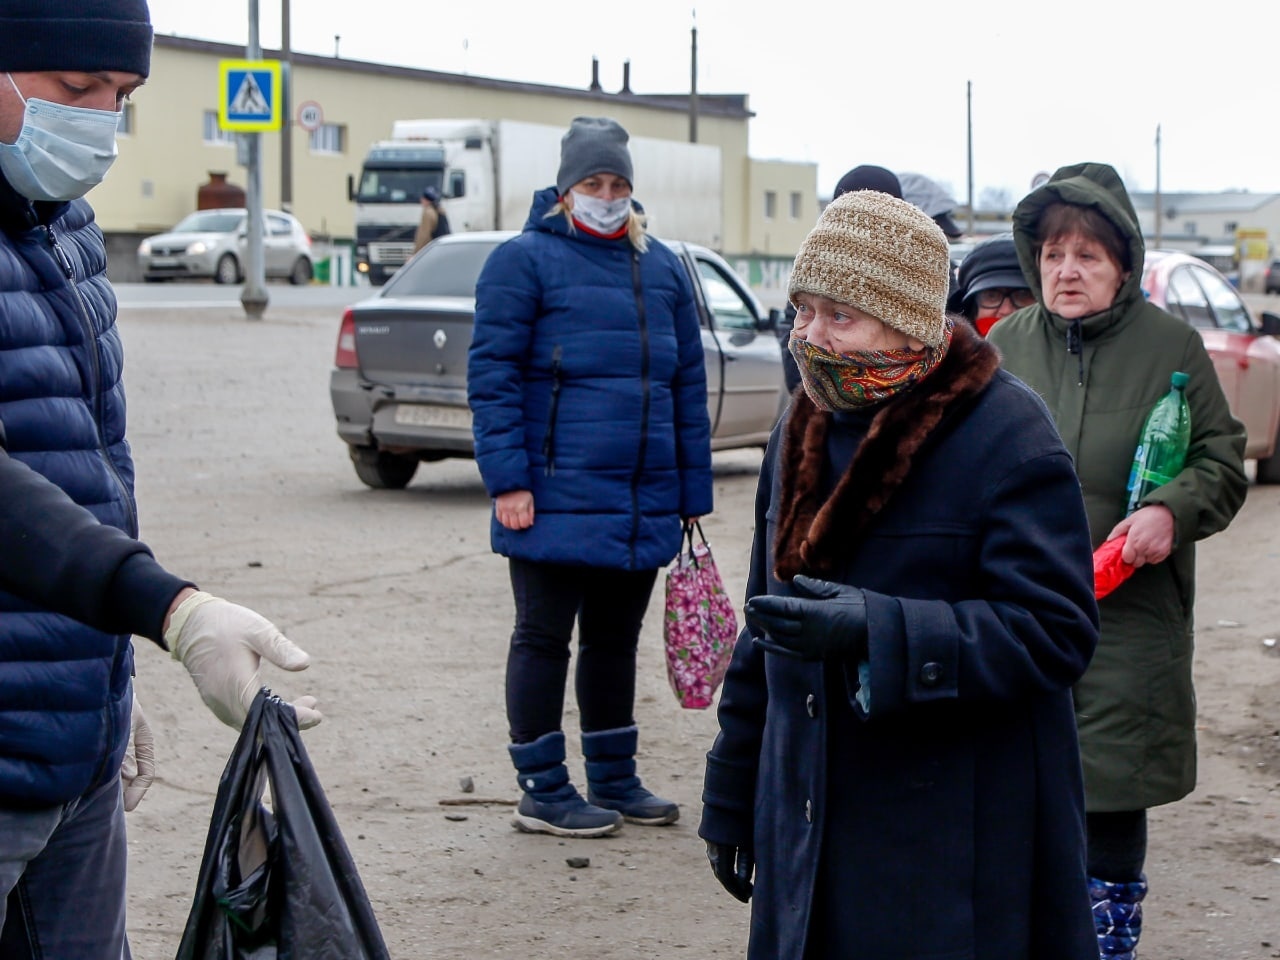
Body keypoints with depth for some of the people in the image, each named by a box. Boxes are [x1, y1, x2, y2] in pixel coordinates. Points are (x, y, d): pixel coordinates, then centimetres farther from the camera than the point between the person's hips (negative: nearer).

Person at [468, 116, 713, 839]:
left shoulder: (662, 267, 13)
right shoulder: (526, 260, -4)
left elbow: (689, 386, 14)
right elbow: (492, 374, -8)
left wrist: (694, 492, 11)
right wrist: (508, 479, -16)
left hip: (642, 503, 6)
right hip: (555, 501, -5)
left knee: (617, 641, 15)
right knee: (544, 641, 3)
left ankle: (614, 780, 27)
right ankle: (543, 792, 12)